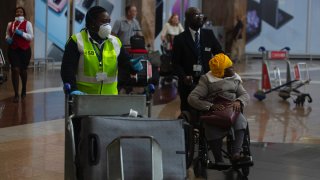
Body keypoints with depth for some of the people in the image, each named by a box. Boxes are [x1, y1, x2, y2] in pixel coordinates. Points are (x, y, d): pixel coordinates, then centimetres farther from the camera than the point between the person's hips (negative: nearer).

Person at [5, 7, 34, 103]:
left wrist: (22, 33, -20)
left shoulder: (27, 23, 0)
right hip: (13, 49, 1)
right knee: (15, 70, -11)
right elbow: (7, 35, 20)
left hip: (24, 50, -1)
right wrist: (8, 39, -2)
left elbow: (31, 37, -6)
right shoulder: (10, 24, 10)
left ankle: (24, 90, 38)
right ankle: (16, 94, -8)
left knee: (23, 70, 13)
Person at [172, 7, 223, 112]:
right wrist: (184, 77, -19)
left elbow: (219, 53, 13)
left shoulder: (209, 34, 7)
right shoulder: (180, 39, -1)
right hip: (188, 83, -2)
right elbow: (176, 62, -2)